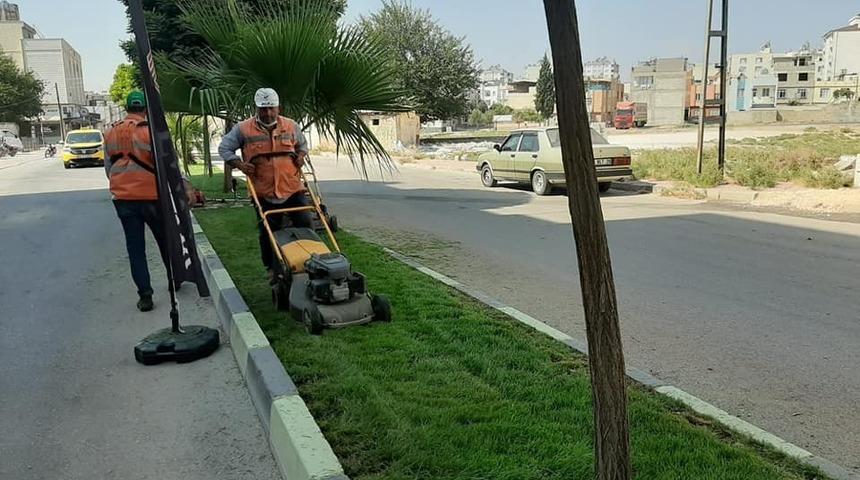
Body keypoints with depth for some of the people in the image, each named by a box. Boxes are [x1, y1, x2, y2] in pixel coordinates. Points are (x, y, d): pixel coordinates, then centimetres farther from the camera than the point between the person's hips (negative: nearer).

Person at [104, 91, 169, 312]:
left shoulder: (110, 133, 6)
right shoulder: (149, 130, -10)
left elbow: (108, 168, 13)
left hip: (122, 199, 3)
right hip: (151, 196, -3)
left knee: (135, 247, 7)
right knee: (165, 241, 16)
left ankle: (144, 295, 3)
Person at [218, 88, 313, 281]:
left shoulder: (291, 126, 5)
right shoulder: (243, 129, -3)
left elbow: (302, 144, 23)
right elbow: (224, 148, 6)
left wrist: (301, 156, 2)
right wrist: (239, 164, -9)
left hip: (293, 189, 1)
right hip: (264, 192, -1)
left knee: (305, 224, -1)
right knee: (267, 233, 7)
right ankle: (272, 268, 24)